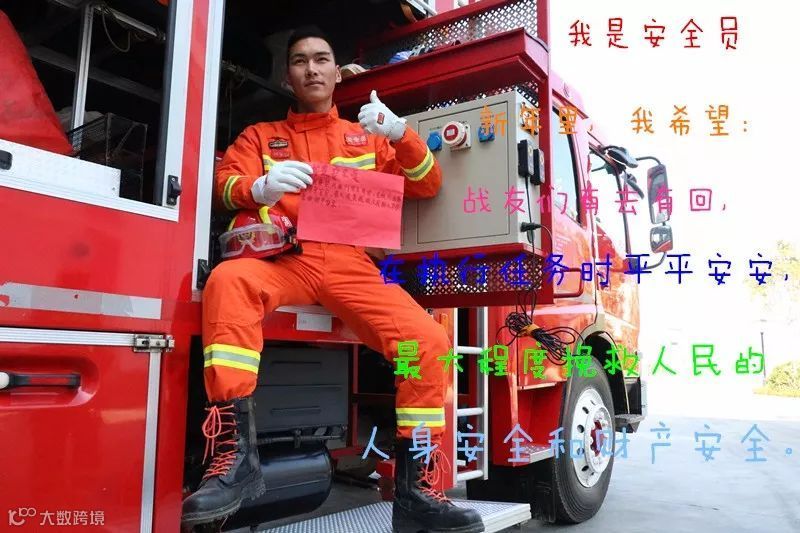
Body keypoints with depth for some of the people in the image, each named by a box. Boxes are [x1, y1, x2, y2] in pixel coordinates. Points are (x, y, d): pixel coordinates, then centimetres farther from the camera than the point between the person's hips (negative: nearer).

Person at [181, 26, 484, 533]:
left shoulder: (366, 136, 24)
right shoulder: (260, 135, 21)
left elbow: (427, 186, 15)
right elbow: (225, 183, 4)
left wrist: (401, 135, -5)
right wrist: (260, 187, -21)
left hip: (352, 266, 1)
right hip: (283, 260, 0)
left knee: (429, 340, -22)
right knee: (228, 281, -34)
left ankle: (416, 490, -10)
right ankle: (236, 454, -32)